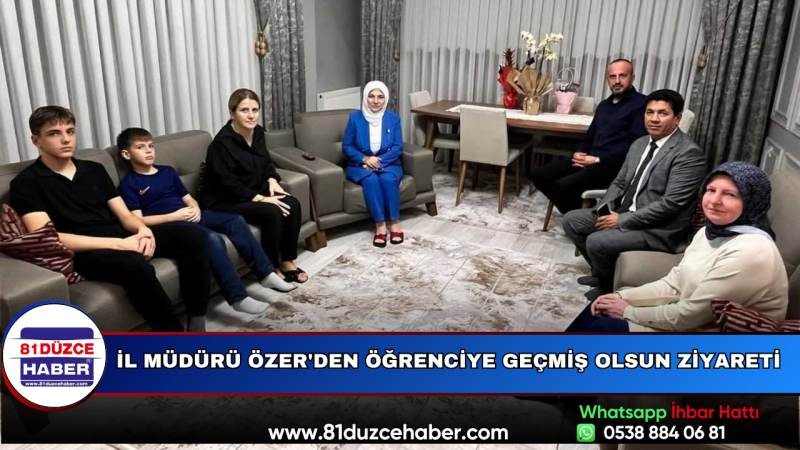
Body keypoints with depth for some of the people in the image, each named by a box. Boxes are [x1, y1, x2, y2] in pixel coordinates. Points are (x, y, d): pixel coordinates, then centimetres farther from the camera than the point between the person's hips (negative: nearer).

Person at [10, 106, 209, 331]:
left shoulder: (94, 169, 18)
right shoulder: (27, 182, 0)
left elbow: (125, 215, 14)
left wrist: (143, 230, -12)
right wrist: (118, 243, -21)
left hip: (123, 238, 6)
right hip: (84, 252, -6)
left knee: (191, 234, -16)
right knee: (134, 264, -38)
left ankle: (197, 321, -12)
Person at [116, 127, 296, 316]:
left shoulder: (168, 171, 21)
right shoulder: (129, 184, 1)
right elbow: (137, 221, -9)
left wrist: (196, 209, -1)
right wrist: (174, 216, -16)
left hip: (190, 216, 7)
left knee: (236, 220, -14)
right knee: (212, 238, -32)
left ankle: (266, 274, -12)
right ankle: (238, 297, -31)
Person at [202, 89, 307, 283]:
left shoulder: (257, 132, 2)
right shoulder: (222, 142, -21)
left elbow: (266, 162, 18)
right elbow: (228, 184, -24)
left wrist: (272, 180, -3)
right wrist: (261, 199, -26)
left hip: (255, 192, 8)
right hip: (226, 201, -8)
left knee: (292, 205, -14)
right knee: (272, 213, -29)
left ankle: (287, 261, -2)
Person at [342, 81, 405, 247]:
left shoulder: (393, 118, 0)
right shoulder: (355, 117, -3)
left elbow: (398, 147, -4)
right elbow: (346, 146, -2)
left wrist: (379, 161, -18)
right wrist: (365, 159, -18)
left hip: (388, 164, 1)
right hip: (361, 165, 0)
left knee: (387, 179, -32)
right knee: (370, 180, -33)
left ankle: (395, 222, -23)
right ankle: (380, 224, -30)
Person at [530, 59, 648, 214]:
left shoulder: (641, 104, -4)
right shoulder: (604, 105, 24)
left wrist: (598, 160, -16)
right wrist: (579, 153, 3)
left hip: (612, 165, -8)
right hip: (589, 160, 9)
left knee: (563, 185, -30)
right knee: (539, 175, -6)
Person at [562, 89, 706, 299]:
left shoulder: (689, 153, -17)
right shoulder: (640, 143, 10)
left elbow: (670, 203, -23)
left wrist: (621, 220, -21)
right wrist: (605, 208, -6)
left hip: (658, 230, -9)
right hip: (624, 214, 9)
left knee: (597, 241, -26)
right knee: (571, 220, 3)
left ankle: (610, 286, 5)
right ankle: (603, 272, 17)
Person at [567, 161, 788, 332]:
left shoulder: (749, 253, -26)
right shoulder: (711, 232, 3)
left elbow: (690, 315, -24)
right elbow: (674, 283, 6)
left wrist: (629, 312, -13)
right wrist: (622, 297, -6)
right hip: (692, 322, 8)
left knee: (603, 328, -14)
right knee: (600, 310, 1)